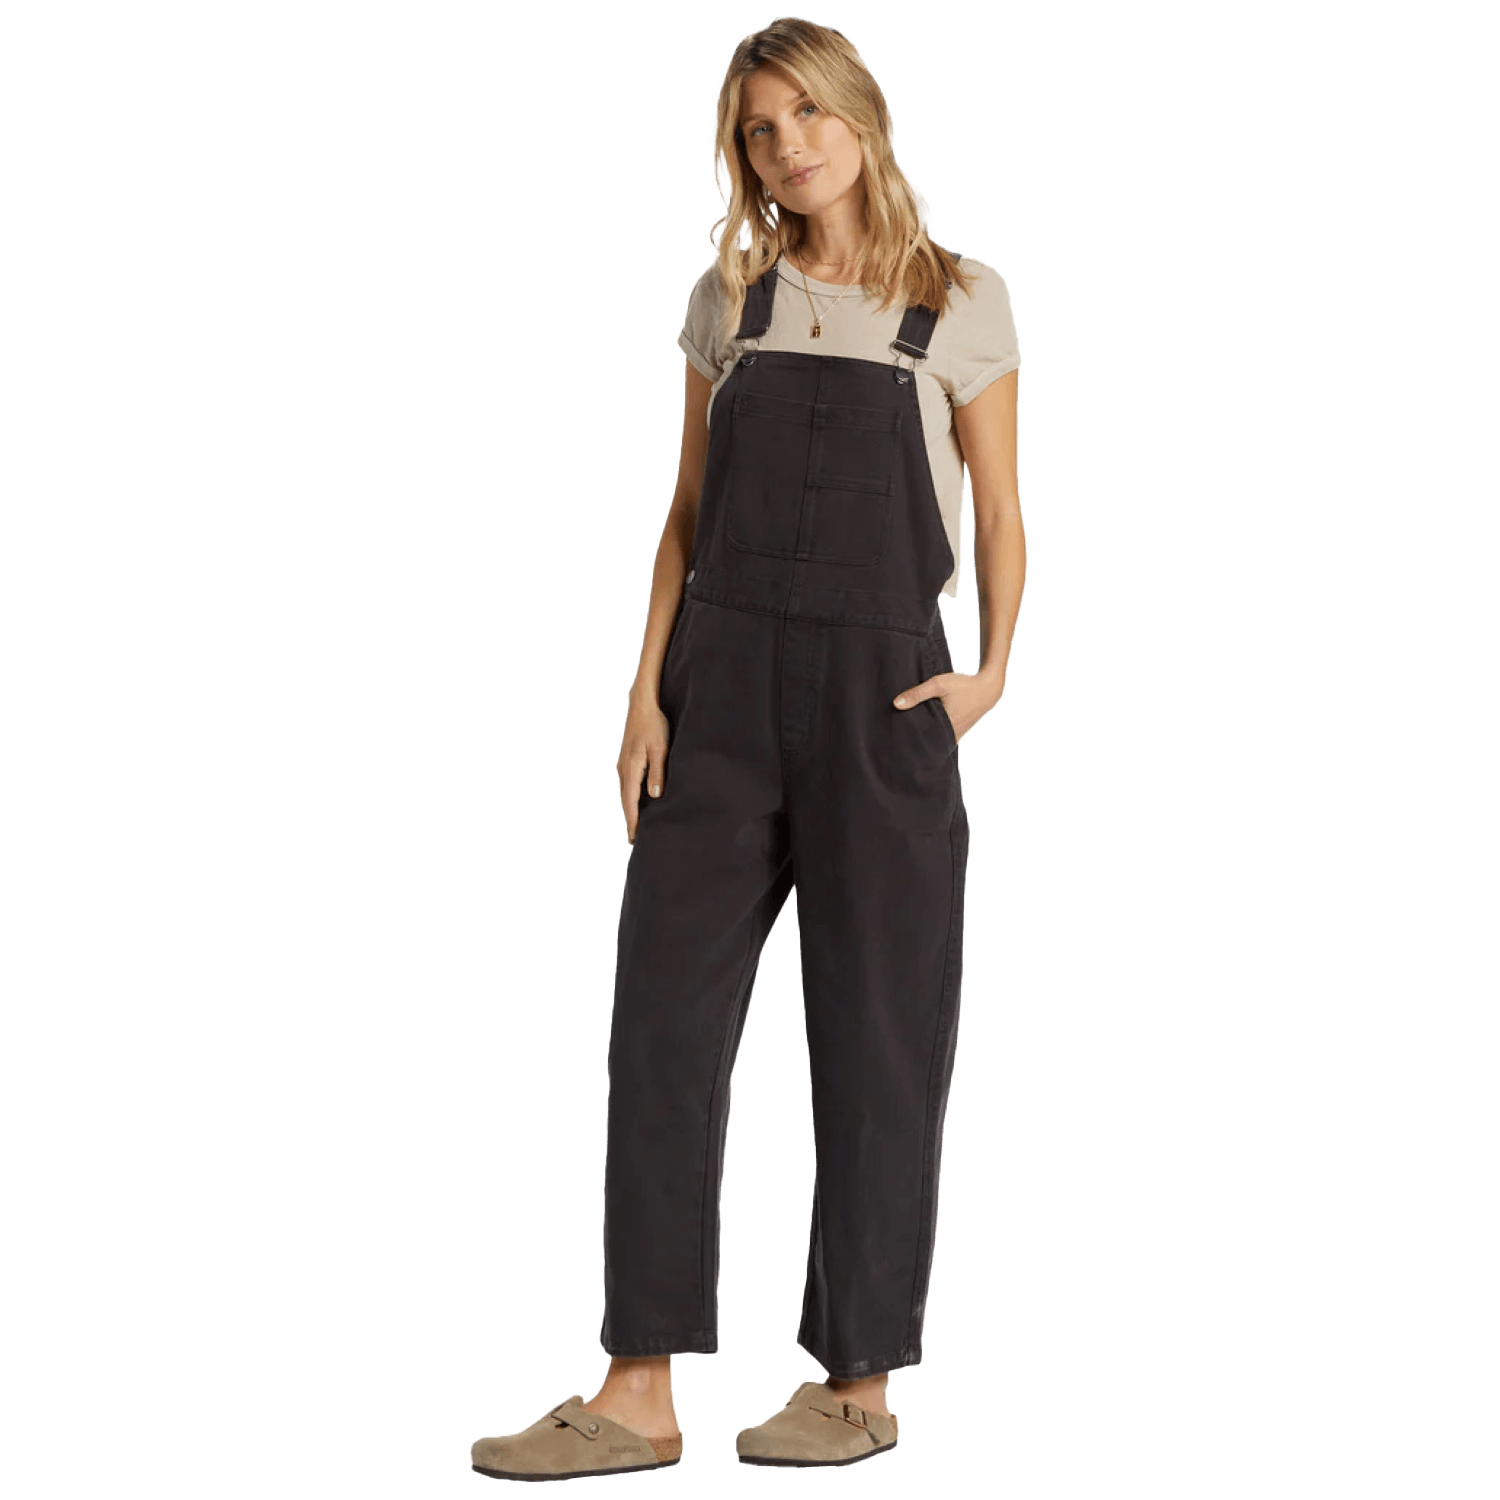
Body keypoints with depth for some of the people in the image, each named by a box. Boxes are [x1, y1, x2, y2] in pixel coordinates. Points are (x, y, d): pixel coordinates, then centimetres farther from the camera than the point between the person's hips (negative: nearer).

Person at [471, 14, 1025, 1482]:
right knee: (663, 1018, -1)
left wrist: (993, 667, -9)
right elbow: (687, 511, 11)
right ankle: (637, 1393, 4)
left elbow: (999, 515, 5)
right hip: (723, 684, 3)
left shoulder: (964, 302, 2)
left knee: (876, 1037, 3)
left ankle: (857, 1382, 15)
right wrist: (648, 687, 1)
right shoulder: (731, 297, 10)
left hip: (879, 689, -3)